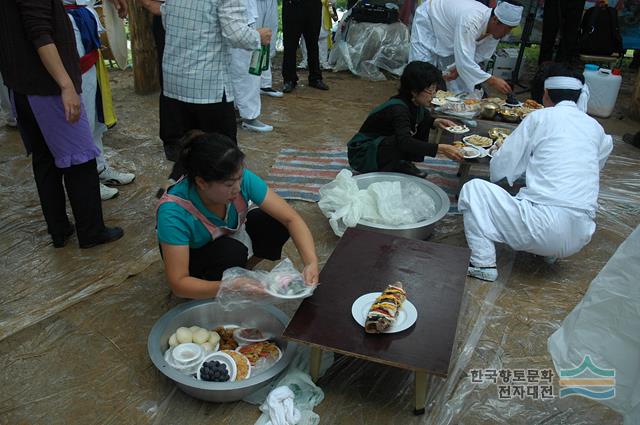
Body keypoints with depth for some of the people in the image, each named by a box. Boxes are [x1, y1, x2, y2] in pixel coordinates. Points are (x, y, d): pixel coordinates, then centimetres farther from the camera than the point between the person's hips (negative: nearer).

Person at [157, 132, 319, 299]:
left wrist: (311, 263, -42)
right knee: (233, 252, -35)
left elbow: (291, 218, -27)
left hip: (232, 234, 5)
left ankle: (244, 264, 5)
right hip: (195, 257, -4)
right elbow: (178, 283, -36)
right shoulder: (174, 211, -38)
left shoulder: (241, 178, -29)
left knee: (278, 222, -20)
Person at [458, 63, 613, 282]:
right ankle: (550, 253, 20)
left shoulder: (539, 117, 0)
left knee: (474, 188, 6)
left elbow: (499, 169, 3)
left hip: (543, 228, -6)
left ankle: (483, 263, -2)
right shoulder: (596, 127, 13)